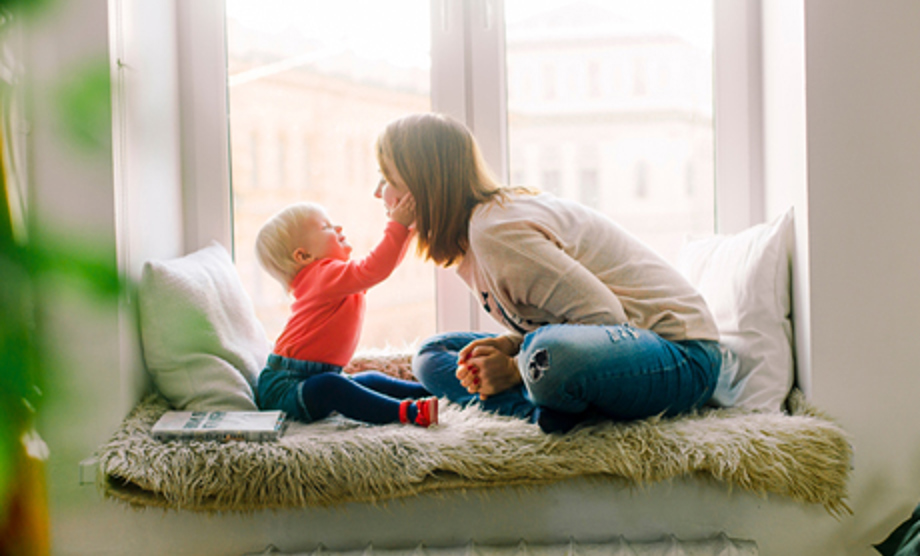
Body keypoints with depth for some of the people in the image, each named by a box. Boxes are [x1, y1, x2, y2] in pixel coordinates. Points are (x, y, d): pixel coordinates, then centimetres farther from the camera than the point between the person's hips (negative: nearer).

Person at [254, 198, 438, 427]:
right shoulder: (325, 274, -18)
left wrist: (406, 226, 17)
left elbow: (385, 262, 25)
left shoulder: (334, 273, 15)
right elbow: (374, 269, -32)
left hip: (317, 376, 11)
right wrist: (398, 225, -28)